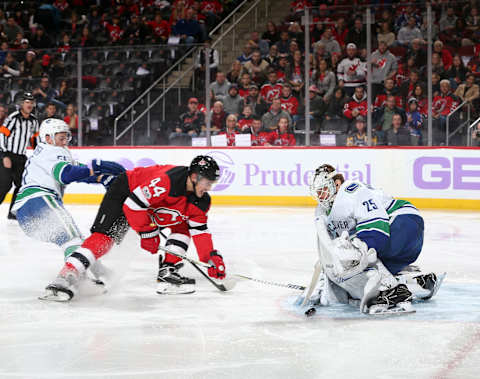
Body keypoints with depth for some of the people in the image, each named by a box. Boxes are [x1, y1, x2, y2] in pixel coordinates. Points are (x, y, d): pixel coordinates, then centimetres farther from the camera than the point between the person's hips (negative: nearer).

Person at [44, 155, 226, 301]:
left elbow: (199, 229, -3)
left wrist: (211, 257, -13)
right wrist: (148, 233, -25)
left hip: (154, 207, 9)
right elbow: (133, 204, -35)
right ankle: (67, 275, -30)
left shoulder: (201, 200, -11)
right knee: (104, 236, -23)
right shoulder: (167, 181, -37)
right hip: (125, 193, -9)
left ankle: (166, 273, -5)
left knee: (182, 227, 0)